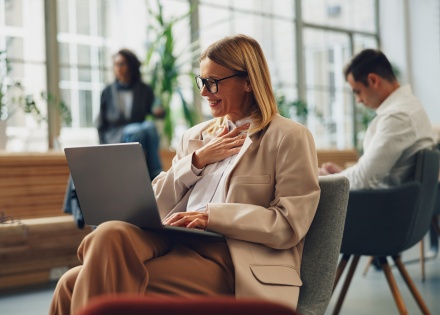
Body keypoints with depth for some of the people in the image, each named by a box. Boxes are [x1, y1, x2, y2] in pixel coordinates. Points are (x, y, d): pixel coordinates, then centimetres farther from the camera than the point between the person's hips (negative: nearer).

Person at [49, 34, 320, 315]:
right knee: (110, 234, -28)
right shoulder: (197, 136, 22)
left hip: (229, 260, -6)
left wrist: (213, 216, -16)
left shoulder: (290, 138, 3)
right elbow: (158, 205, 17)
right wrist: (197, 160, 3)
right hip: (175, 242, 6)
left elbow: (290, 223, -7)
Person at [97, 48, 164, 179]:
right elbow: (101, 124, 10)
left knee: (149, 126, -33)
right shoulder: (108, 92, 7)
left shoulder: (144, 90, 9)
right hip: (115, 137, -1)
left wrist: (158, 111, -19)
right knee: (137, 130, -33)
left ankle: (156, 174, -37)